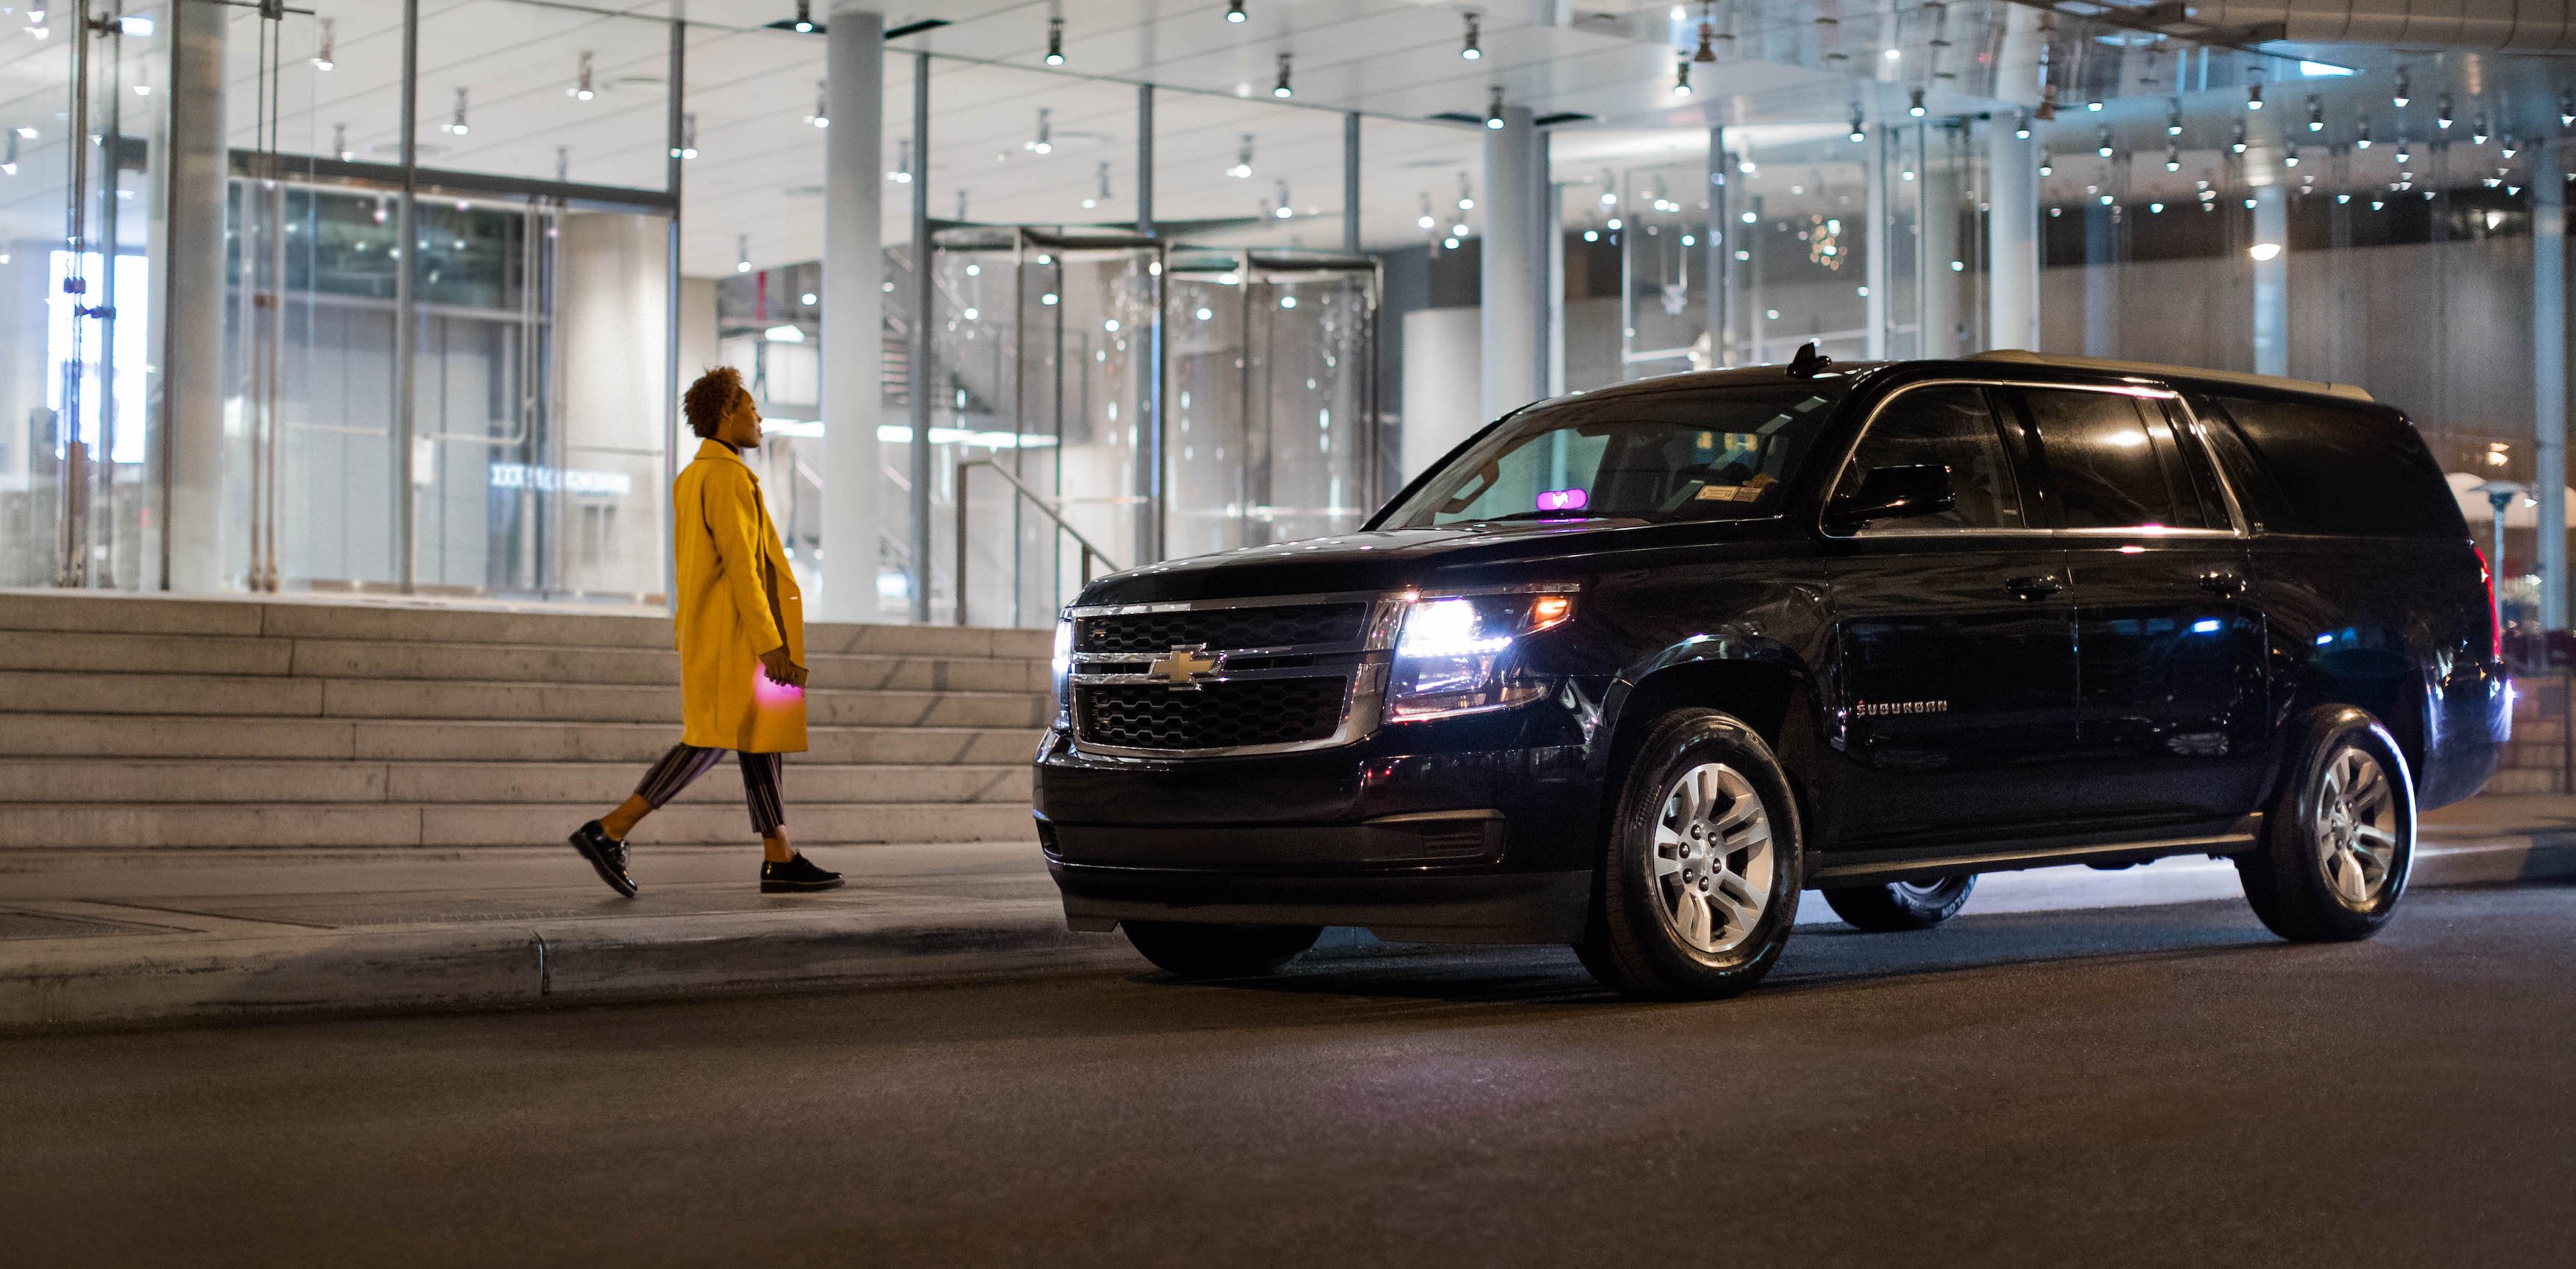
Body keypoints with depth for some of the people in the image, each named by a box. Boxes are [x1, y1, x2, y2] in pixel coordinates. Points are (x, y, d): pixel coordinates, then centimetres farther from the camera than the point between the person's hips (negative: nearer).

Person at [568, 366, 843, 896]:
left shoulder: (692, 477, 18)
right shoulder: (727, 477, -13)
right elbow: (740, 566, -19)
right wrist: (770, 644, -20)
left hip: (710, 633, 10)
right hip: (733, 633, -10)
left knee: (759, 739, 7)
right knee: (713, 741, -11)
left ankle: (780, 859, 5)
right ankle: (609, 831, -13)